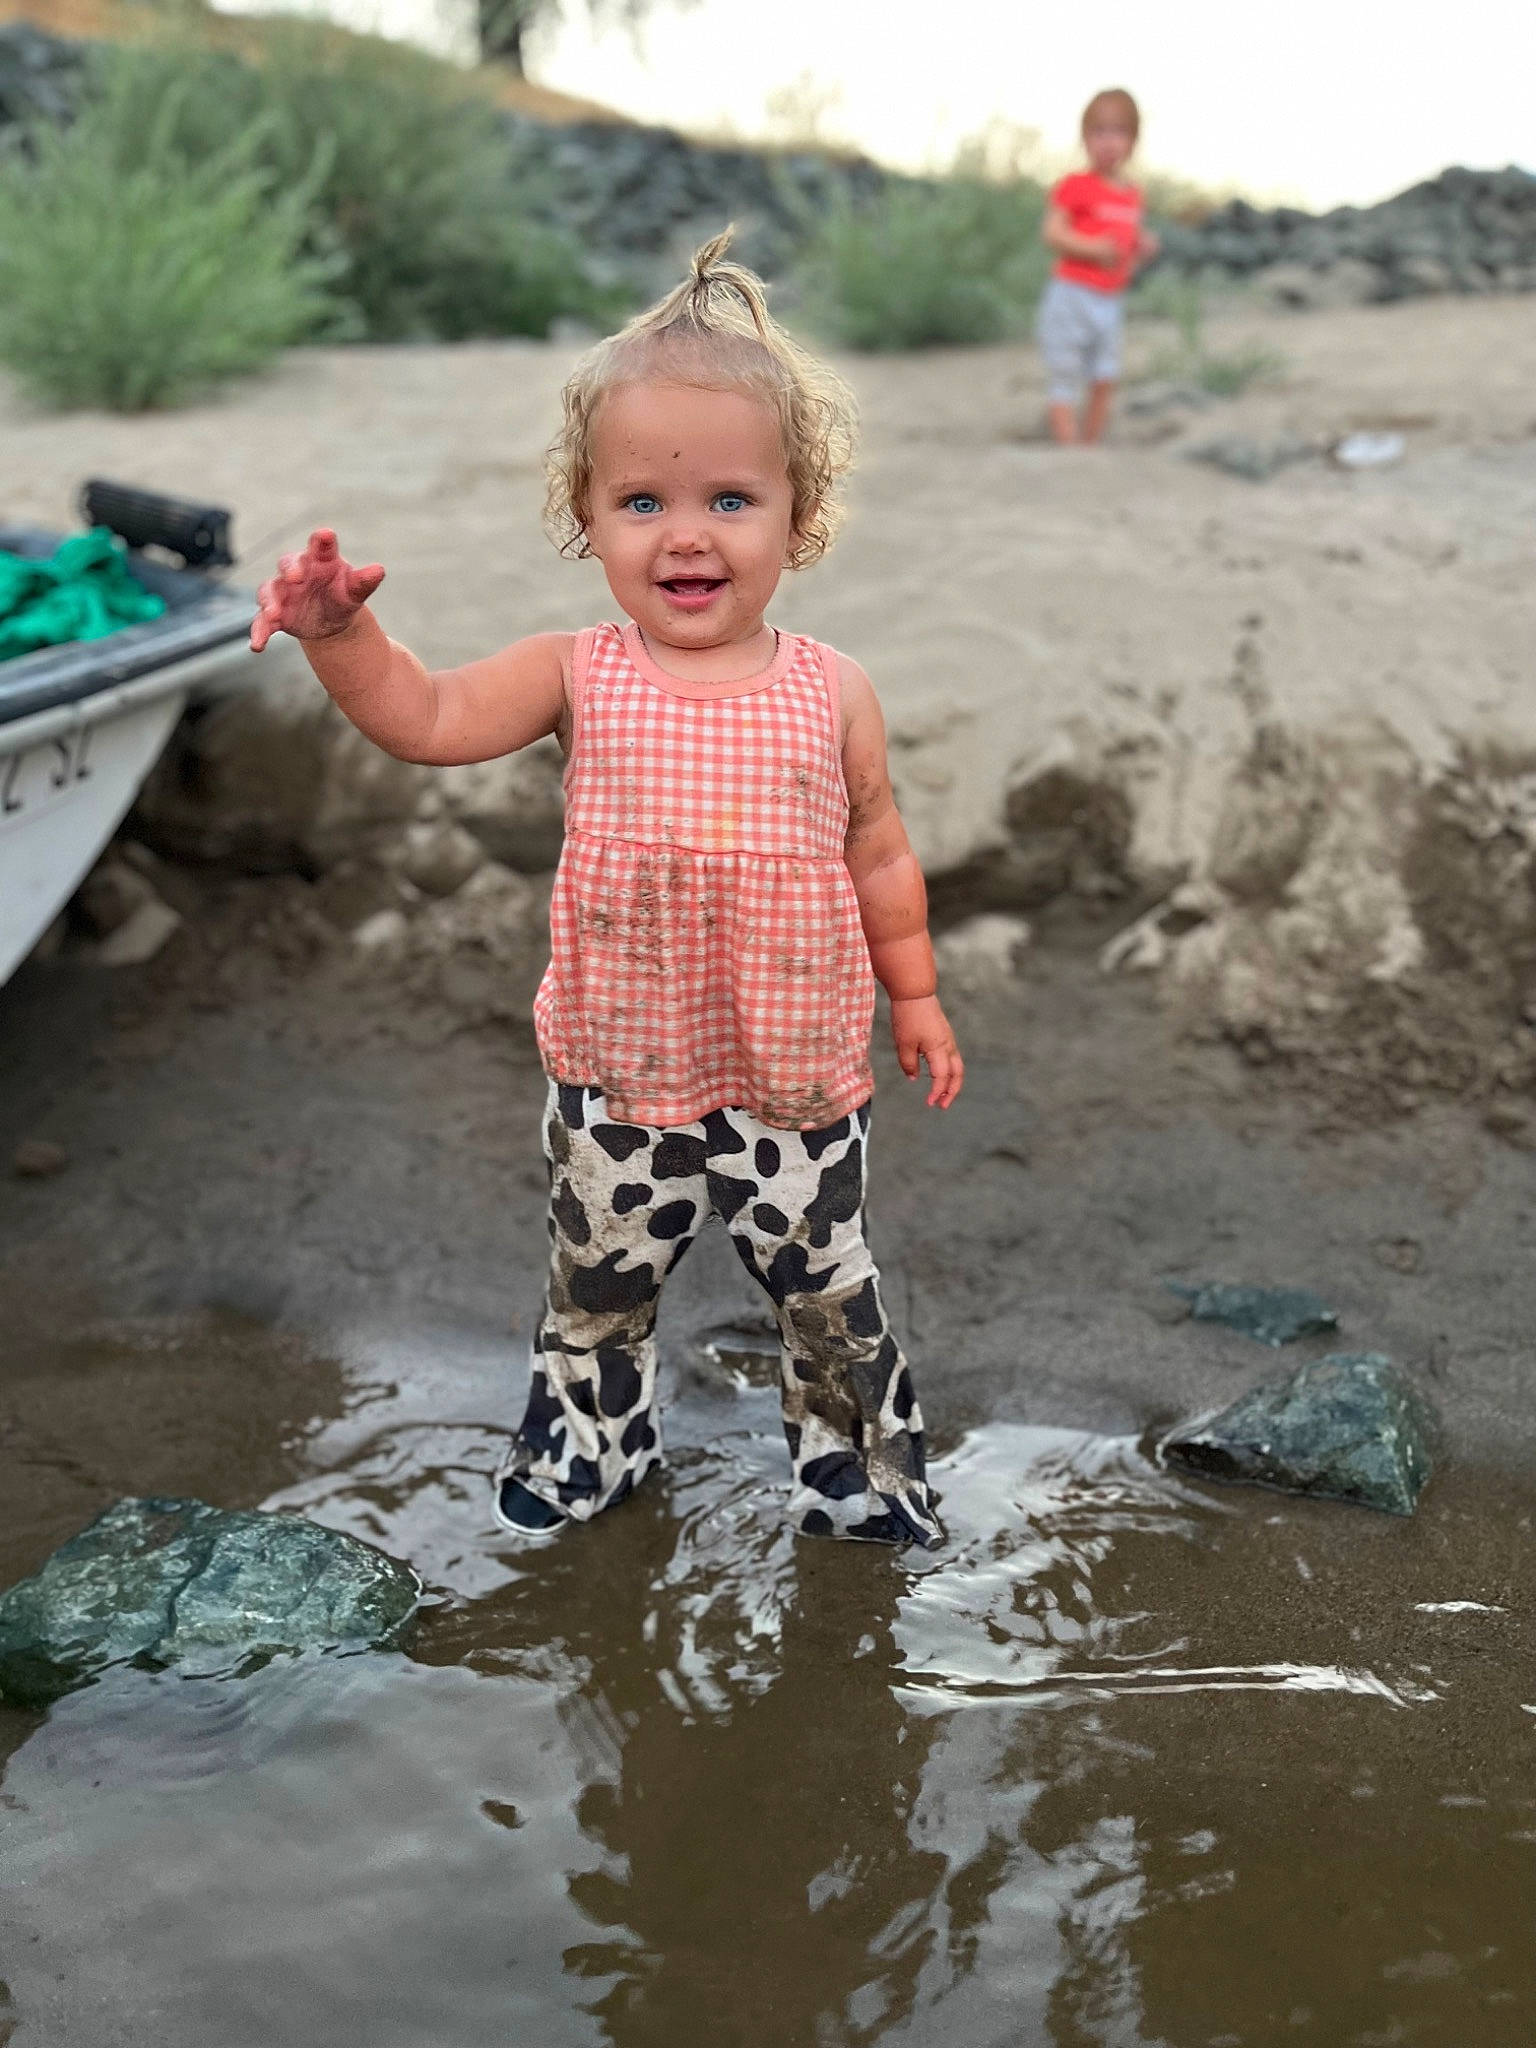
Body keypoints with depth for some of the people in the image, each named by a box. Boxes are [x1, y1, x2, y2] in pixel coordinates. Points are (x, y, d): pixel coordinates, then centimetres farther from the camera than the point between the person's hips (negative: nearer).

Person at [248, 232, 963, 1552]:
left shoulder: (832, 693, -7)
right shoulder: (579, 677, -8)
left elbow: (880, 860, 2)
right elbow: (425, 718, -7)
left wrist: (916, 997, 8)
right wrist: (341, 628, -24)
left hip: (797, 1082, -1)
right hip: (620, 1082, 1)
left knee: (830, 1293, 16)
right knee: (600, 1285, 22)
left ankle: (855, 1463, 40)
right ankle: (591, 1440, 48)